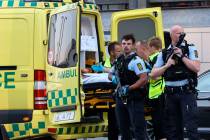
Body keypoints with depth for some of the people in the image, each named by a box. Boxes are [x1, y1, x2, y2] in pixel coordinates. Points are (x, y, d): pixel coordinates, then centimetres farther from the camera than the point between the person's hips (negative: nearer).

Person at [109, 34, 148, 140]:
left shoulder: (136, 60, -12)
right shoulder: (119, 60, 12)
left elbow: (144, 79, -21)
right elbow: (110, 74, 27)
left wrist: (128, 89, -20)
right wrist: (114, 78, 3)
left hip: (134, 99, -8)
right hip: (121, 98, 8)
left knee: (138, 129, -8)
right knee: (123, 127, 14)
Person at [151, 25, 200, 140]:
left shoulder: (190, 49, 3)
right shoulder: (164, 53, 10)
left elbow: (196, 68, -11)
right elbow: (153, 74, 7)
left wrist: (182, 56, -11)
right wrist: (167, 65, -7)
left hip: (187, 93, -4)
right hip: (171, 94, 4)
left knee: (191, 126, -10)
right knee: (173, 130, 9)